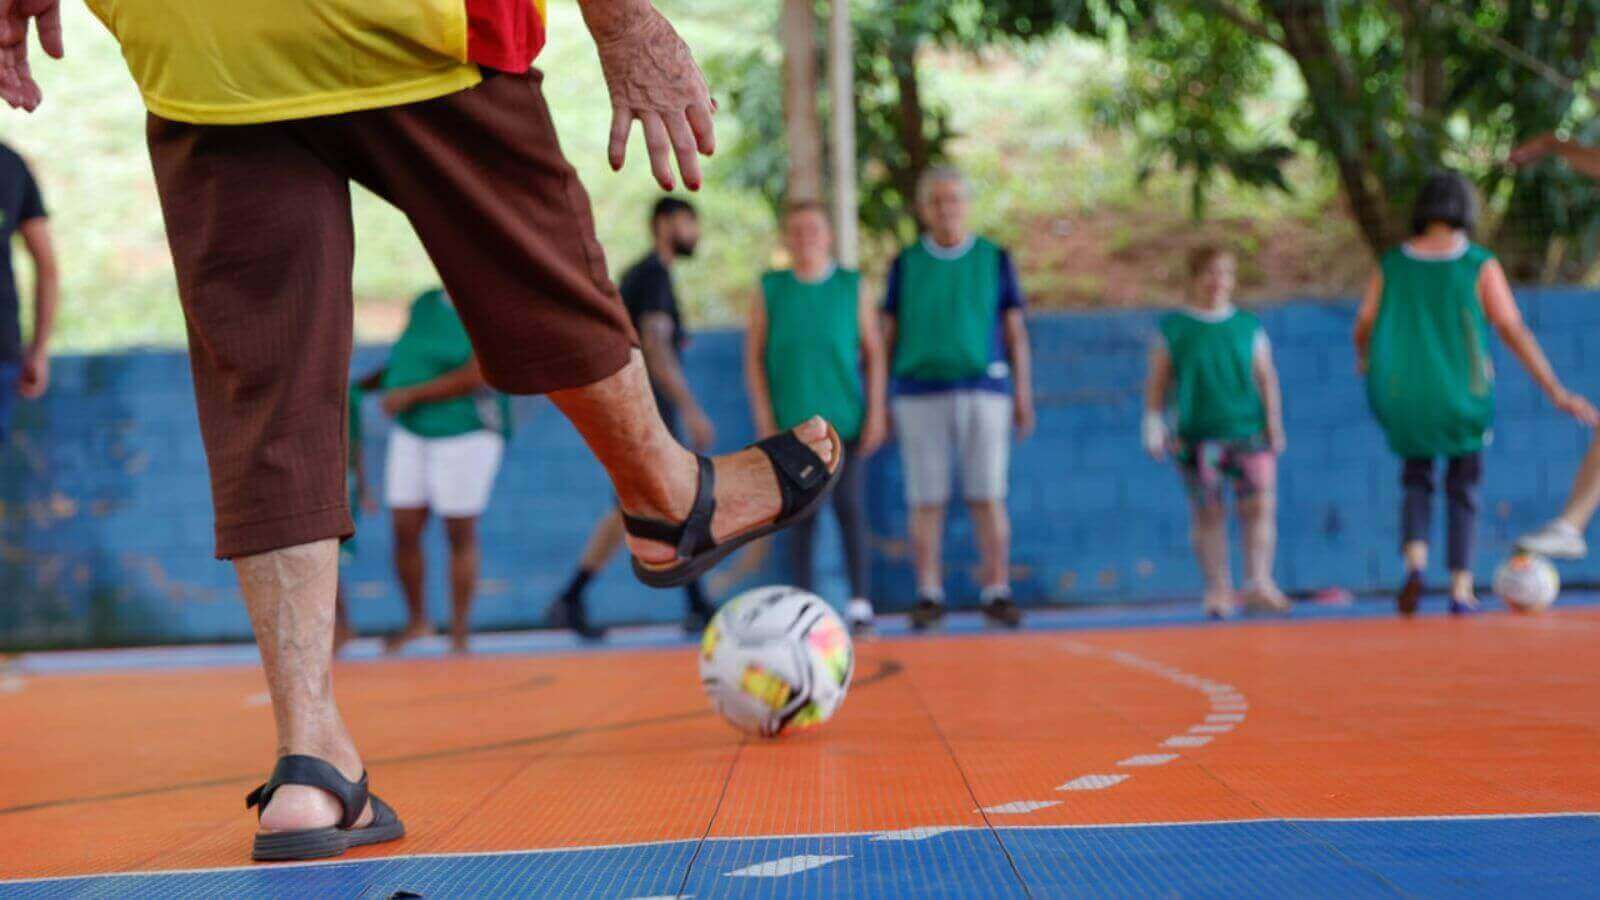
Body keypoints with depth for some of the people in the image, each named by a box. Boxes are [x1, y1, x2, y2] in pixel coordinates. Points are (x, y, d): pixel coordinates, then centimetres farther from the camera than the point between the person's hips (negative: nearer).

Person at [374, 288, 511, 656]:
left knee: (461, 534, 0)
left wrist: (411, 394, -16)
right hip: (410, 434, 5)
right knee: (404, 531, 3)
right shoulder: (424, 303, 11)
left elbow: (476, 377, -19)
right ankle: (417, 620, 21)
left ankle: (459, 634, 9)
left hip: (466, 435, -5)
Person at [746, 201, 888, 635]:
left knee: (850, 508, -4)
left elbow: (874, 353, 7)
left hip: (845, 420, 0)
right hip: (792, 421, 0)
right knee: (800, 515, 1)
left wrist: (876, 411, -1)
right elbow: (754, 356, 5)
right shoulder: (771, 290, 4)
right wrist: (764, 419, -1)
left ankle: (860, 601, 3)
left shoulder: (851, 286, 4)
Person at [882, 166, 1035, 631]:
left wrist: (1024, 395, 5)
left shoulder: (995, 259, 9)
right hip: (920, 394, 0)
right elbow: (888, 334, 12)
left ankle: (997, 591, 2)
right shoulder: (906, 264, 9)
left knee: (988, 498, -3)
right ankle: (929, 595, 5)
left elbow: (1015, 331, 10)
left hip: (985, 390, 0)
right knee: (926, 501, -1)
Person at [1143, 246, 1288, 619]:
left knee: (1260, 504, -10)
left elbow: (1267, 378, 10)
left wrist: (1274, 421, 2)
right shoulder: (1174, 329, 5)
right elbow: (1157, 383, 5)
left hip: (1248, 430, 1)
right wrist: (1154, 424, -4)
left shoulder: (1249, 326, 10)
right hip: (1198, 433, -1)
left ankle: (1259, 583, -12)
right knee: (1208, 514, 2)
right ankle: (1218, 589, 8)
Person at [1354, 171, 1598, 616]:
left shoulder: (1391, 265, 0)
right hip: (1462, 398, -2)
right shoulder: (1481, 266, -7)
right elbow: (1515, 333, -10)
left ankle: (1415, 564, -6)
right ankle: (1460, 589, 9)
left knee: (1416, 483, 20)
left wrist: (1364, 360, 32)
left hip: (1402, 397, 2)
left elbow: (1364, 329, 8)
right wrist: (1557, 392, -7)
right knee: (1463, 491, 16)